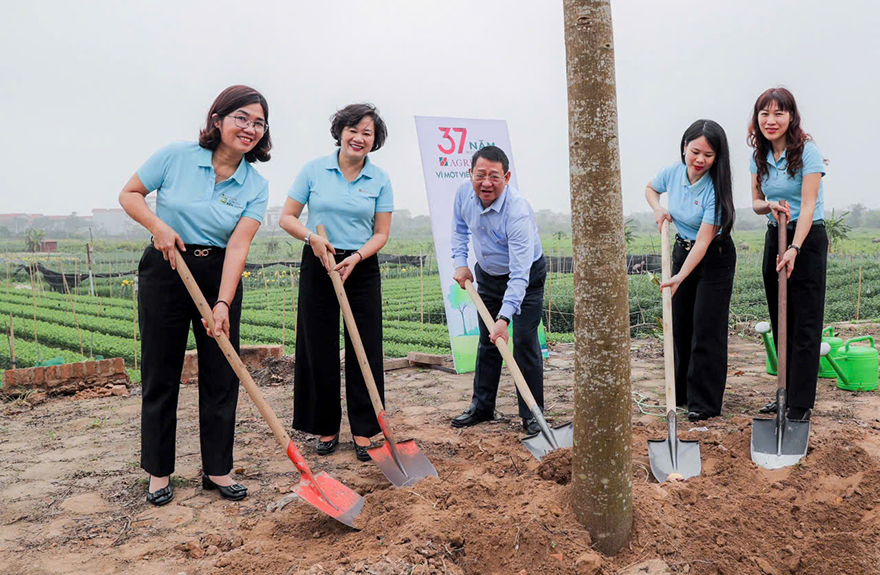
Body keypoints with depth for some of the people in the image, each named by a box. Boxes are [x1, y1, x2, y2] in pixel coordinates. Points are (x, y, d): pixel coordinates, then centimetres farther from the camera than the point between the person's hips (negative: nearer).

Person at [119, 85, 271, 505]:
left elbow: (238, 245, -13)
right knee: (160, 372, 5)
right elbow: (129, 194, 3)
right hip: (166, 270, -1)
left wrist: (223, 304, -23)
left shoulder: (256, 187, -4)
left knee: (222, 373, 3)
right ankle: (159, 471, 21)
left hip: (220, 275, 2)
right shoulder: (177, 156, -7)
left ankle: (217, 468, 19)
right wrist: (158, 226, -16)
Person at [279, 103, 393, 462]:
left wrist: (355, 257, -16)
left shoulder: (380, 180, 2)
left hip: (362, 268, 1)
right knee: (319, 349, 4)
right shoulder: (314, 170, 0)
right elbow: (287, 217, 1)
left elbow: (381, 233, 1)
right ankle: (326, 427, 20)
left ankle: (363, 431, 12)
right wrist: (311, 237, -18)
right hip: (318, 266, 0)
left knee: (365, 350, 1)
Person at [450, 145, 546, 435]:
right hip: (487, 275, 6)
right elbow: (460, 229, 9)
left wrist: (503, 318, -43)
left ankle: (532, 413, 3)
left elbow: (519, 275, -37)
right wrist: (460, 263, -2)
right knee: (487, 343, 10)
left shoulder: (518, 211, -34)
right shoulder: (464, 193, -15)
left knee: (525, 342, -9)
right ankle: (482, 406, 22)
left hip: (526, 277, -5)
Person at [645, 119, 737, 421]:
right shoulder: (673, 172, -9)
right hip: (682, 250, 6)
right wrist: (658, 209, -6)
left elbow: (703, 241, -29)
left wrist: (680, 277, -36)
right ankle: (682, 392, 28)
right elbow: (650, 189, 15)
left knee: (706, 330, -5)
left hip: (714, 258, -6)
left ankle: (704, 402, 7)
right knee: (680, 325, 12)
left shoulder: (714, 189, -25)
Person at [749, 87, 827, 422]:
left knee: (805, 325, -3)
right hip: (774, 237, 6)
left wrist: (794, 249, -28)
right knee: (780, 321, 11)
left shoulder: (807, 152, -14)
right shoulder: (759, 156, 4)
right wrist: (771, 206, -13)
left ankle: (801, 405, 4)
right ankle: (787, 393, 23)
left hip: (808, 238, -6)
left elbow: (808, 206, -20)